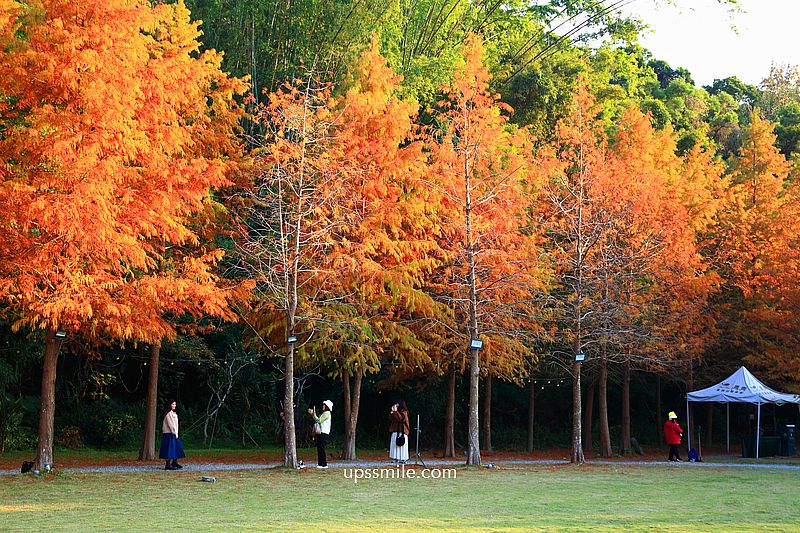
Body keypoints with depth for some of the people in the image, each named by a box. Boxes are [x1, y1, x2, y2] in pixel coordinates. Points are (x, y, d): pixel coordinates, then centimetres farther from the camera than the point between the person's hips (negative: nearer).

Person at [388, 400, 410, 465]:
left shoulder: (404, 412, -7)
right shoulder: (398, 411, 17)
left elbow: (401, 418, -24)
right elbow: (391, 419, 15)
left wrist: (395, 411, -21)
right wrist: (392, 411, 3)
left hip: (401, 431, -9)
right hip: (395, 431, 9)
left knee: (401, 445, -9)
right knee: (395, 445, 6)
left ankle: (403, 459, -8)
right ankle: (396, 459, 8)